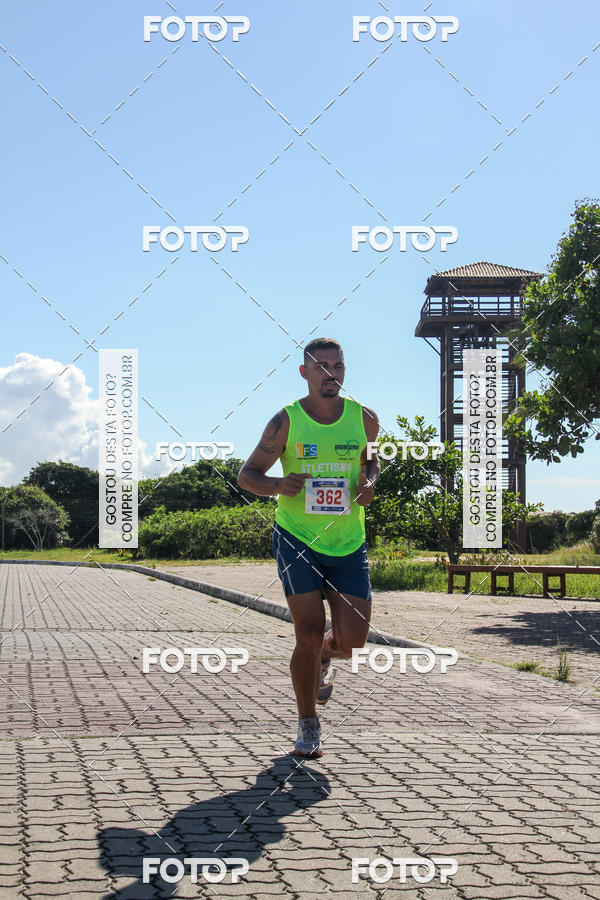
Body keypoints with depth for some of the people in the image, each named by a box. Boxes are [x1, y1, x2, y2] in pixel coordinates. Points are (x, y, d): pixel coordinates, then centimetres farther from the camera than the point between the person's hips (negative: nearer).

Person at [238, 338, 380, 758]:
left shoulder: (365, 419, 1)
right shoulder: (286, 421, -6)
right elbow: (247, 475, 0)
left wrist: (369, 482, -2)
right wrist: (279, 485, -21)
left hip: (349, 544, 3)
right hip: (297, 539, -2)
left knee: (352, 639, -5)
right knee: (309, 635, -6)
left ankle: (324, 659, 34)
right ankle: (308, 724, 14)